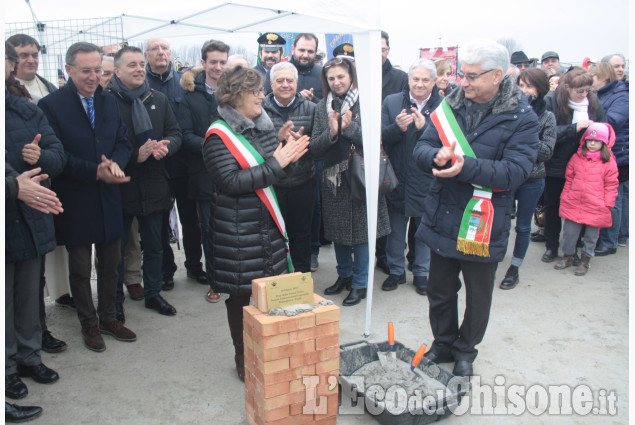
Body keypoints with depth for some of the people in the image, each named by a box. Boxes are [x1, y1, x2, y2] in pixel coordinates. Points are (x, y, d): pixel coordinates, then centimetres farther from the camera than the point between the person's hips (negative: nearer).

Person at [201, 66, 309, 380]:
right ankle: (243, 360, 27)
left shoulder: (263, 126, 9)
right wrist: (275, 163, -21)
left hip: (268, 224, 6)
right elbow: (232, 181, -21)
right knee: (241, 295, 7)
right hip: (237, 230, -6)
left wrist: (288, 157, -7)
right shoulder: (219, 136, -11)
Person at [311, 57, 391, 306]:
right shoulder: (323, 107, 5)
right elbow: (314, 148, 1)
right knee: (338, 232, 14)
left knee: (361, 232, 3)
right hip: (333, 179, 4)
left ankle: (359, 284, 19)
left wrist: (349, 127, -21)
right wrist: (331, 133, -16)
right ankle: (344, 276, 34)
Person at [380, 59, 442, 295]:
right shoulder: (391, 102, 1)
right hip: (397, 178, 1)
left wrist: (424, 127, -25)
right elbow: (381, 137, -6)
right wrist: (397, 127, -24)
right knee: (395, 229, 14)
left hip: (428, 181, -1)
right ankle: (396, 271, 32)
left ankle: (421, 273, 31)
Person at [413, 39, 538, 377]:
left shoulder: (521, 118, -10)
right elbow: (421, 147, -1)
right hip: (442, 219, 4)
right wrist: (436, 156, -24)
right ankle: (443, 343, 42)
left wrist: (466, 167, -31)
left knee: (477, 295, 16)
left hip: (483, 224, -3)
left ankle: (465, 350, 39)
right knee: (440, 290, 18)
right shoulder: (451, 105, 2)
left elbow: (516, 171, -20)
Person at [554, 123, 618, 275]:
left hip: (595, 208, -2)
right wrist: (564, 197, 8)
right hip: (573, 204, 2)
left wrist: (607, 204, -5)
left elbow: (611, 186, 0)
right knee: (569, 232, 8)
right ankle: (568, 256, 28)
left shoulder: (609, 162, -2)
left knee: (591, 235, 10)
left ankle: (585, 260, 25)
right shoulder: (576, 158, 6)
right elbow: (569, 180, 12)